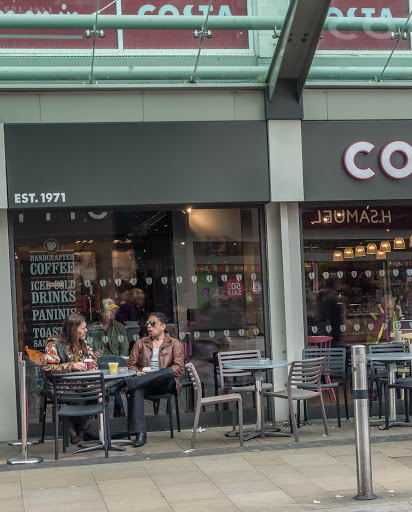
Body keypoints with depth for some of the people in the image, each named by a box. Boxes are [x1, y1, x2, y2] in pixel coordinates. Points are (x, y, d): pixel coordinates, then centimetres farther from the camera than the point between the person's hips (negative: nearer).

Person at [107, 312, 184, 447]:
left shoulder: (175, 344, 14)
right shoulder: (140, 343, 23)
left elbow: (179, 368, 2)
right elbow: (131, 364, 16)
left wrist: (155, 374, -12)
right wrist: (137, 373, -9)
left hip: (165, 384, -1)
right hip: (143, 383, 1)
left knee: (169, 372, -37)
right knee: (136, 389, -36)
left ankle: (124, 383, -43)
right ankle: (140, 433, -44)